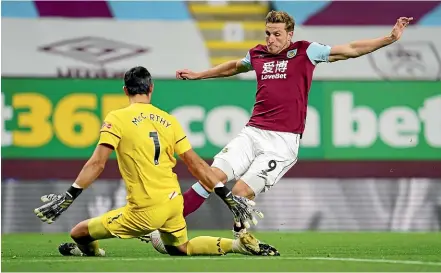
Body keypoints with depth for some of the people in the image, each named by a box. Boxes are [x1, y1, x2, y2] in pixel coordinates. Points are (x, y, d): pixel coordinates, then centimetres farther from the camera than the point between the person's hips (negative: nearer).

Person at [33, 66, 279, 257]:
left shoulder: (117, 119, -5)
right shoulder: (168, 120, 9)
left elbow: (97, 164, -13)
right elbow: (196, 164, 9)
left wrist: (68, 197, -12)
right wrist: (228, 197, 13)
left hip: (146, 211, -5)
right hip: (174, 201, 5)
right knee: (181, 248, 30)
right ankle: (238, 244, 15)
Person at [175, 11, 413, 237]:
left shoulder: (305, 51, 3)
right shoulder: (257, 54, 15)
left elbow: (351, 50, 4)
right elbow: (234, 67, 37)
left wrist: (390, 38, -2)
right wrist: (197, 75, 47)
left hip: (283, 141, -4)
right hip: (252, 133, 4)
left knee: (242, 192, -17)